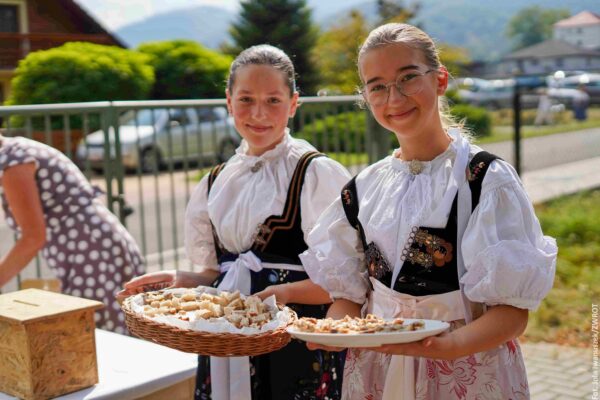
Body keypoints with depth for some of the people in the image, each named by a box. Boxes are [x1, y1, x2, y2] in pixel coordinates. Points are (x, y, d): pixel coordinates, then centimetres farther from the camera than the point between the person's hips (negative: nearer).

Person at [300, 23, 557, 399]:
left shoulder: (486, 178, -12)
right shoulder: (362, 189, 1)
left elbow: (513, 310, -15)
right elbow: (349, 294, 6)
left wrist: (444, 346, -31)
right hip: (375, 370, 4)